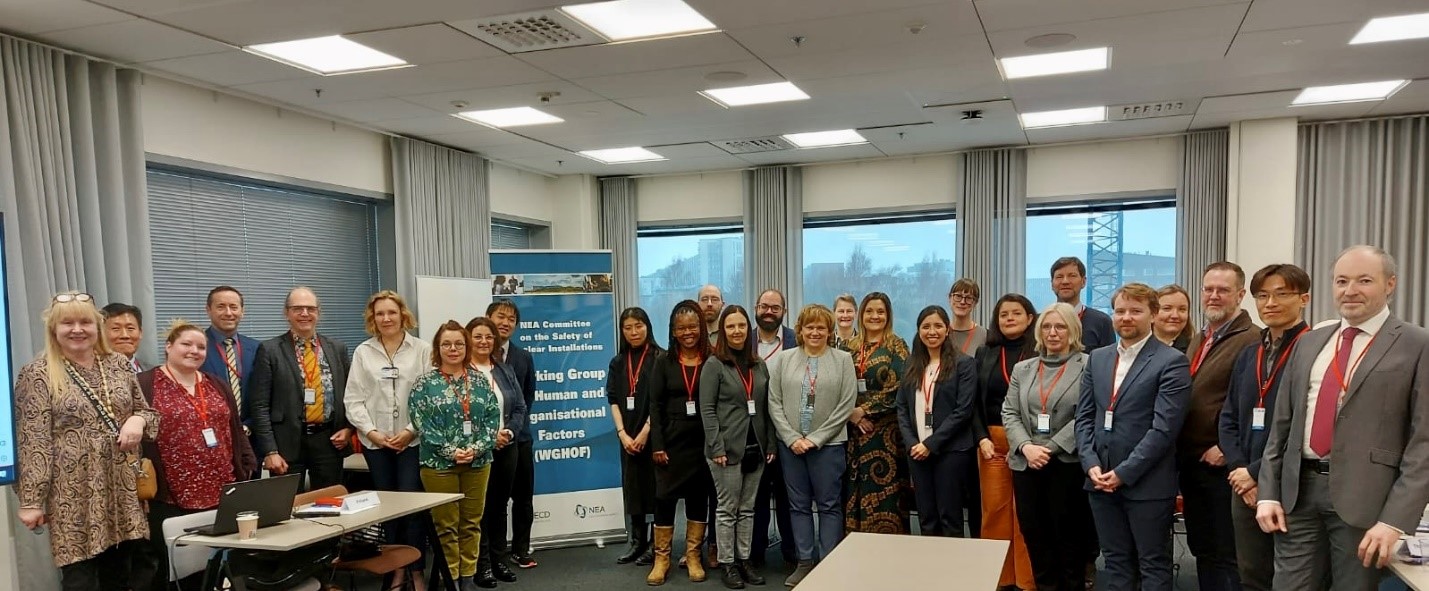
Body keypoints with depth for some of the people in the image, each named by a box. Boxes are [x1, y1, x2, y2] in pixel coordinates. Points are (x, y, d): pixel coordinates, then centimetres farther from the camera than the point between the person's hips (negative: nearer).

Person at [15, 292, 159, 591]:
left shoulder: (118, 365, 9)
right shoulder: (37, 375, -4)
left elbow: (147, 412, 17)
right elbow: (33, 442, -7)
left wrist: (138, 420, -7)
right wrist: (32, 500, -10)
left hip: (122, 489, 4)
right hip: (74, 494, -4)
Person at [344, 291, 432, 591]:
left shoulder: (422, 350, 0)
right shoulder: (363, 352, 6)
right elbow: (353, 399, 3)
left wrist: (411, 431, -11)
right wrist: (372, 432, -8)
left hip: (413, 440, -2)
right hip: (375, 442, 2)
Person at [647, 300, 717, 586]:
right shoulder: (664, 362, 1)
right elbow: (656, 405, 0)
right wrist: (657, 445, -7)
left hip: (703, 440, 0)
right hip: (672, 440, 0)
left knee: (699, 496, 9)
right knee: (665, 496, 2)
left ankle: (693, 556, 22)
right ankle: (661, 559, 13)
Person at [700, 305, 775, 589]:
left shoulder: (759, 365, 11)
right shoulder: (714, 364, -5)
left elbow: (766, 408, 12)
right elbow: (707, 409, -9)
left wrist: (771, 444, 6)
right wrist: (717, 447, -15)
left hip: (755, 447, 5)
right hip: (728, 448, -5)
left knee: (748, 508, 11)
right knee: (727, 508, 2)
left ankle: (744, 560, 21)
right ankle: (727, 564, 11)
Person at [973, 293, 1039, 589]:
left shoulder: (1040, 353, -2)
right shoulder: (985, 354, 11)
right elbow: (975, 402, 10)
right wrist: (982, 438, -3)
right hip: (991, 440, 3)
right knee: (993, 510, 5)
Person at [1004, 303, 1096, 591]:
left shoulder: (1088, 366, -2)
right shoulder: (1022, 369, 13)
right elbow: (1009, 413, 7)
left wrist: (1051, 448, -15)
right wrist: (1026, 447, -10)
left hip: (1068, 463, -4)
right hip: (1026, 463, 4)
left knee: (1069, 534, 5)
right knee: (1034, 534, 8)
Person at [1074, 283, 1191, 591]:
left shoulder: (1172, 362, -7)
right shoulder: (1097, 358, 12)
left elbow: (1164, 427, -14)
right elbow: (1084, 417, 10)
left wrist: (1124, 472, -15)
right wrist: (1091, 464, -4)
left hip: (1147, 483, -5)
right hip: (1101, 479, 5)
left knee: (1153, 565, 6)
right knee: (1115, 562, 13)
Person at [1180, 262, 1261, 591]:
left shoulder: (1250, 340, -12)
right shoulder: (1198, 341, 15)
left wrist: (1227, 448, -19)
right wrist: (1182, 450, 11)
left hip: (1220, 464, -8)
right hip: (1190, 462, 8)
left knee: (1224, 554, 1)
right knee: (1201, 549, 16)